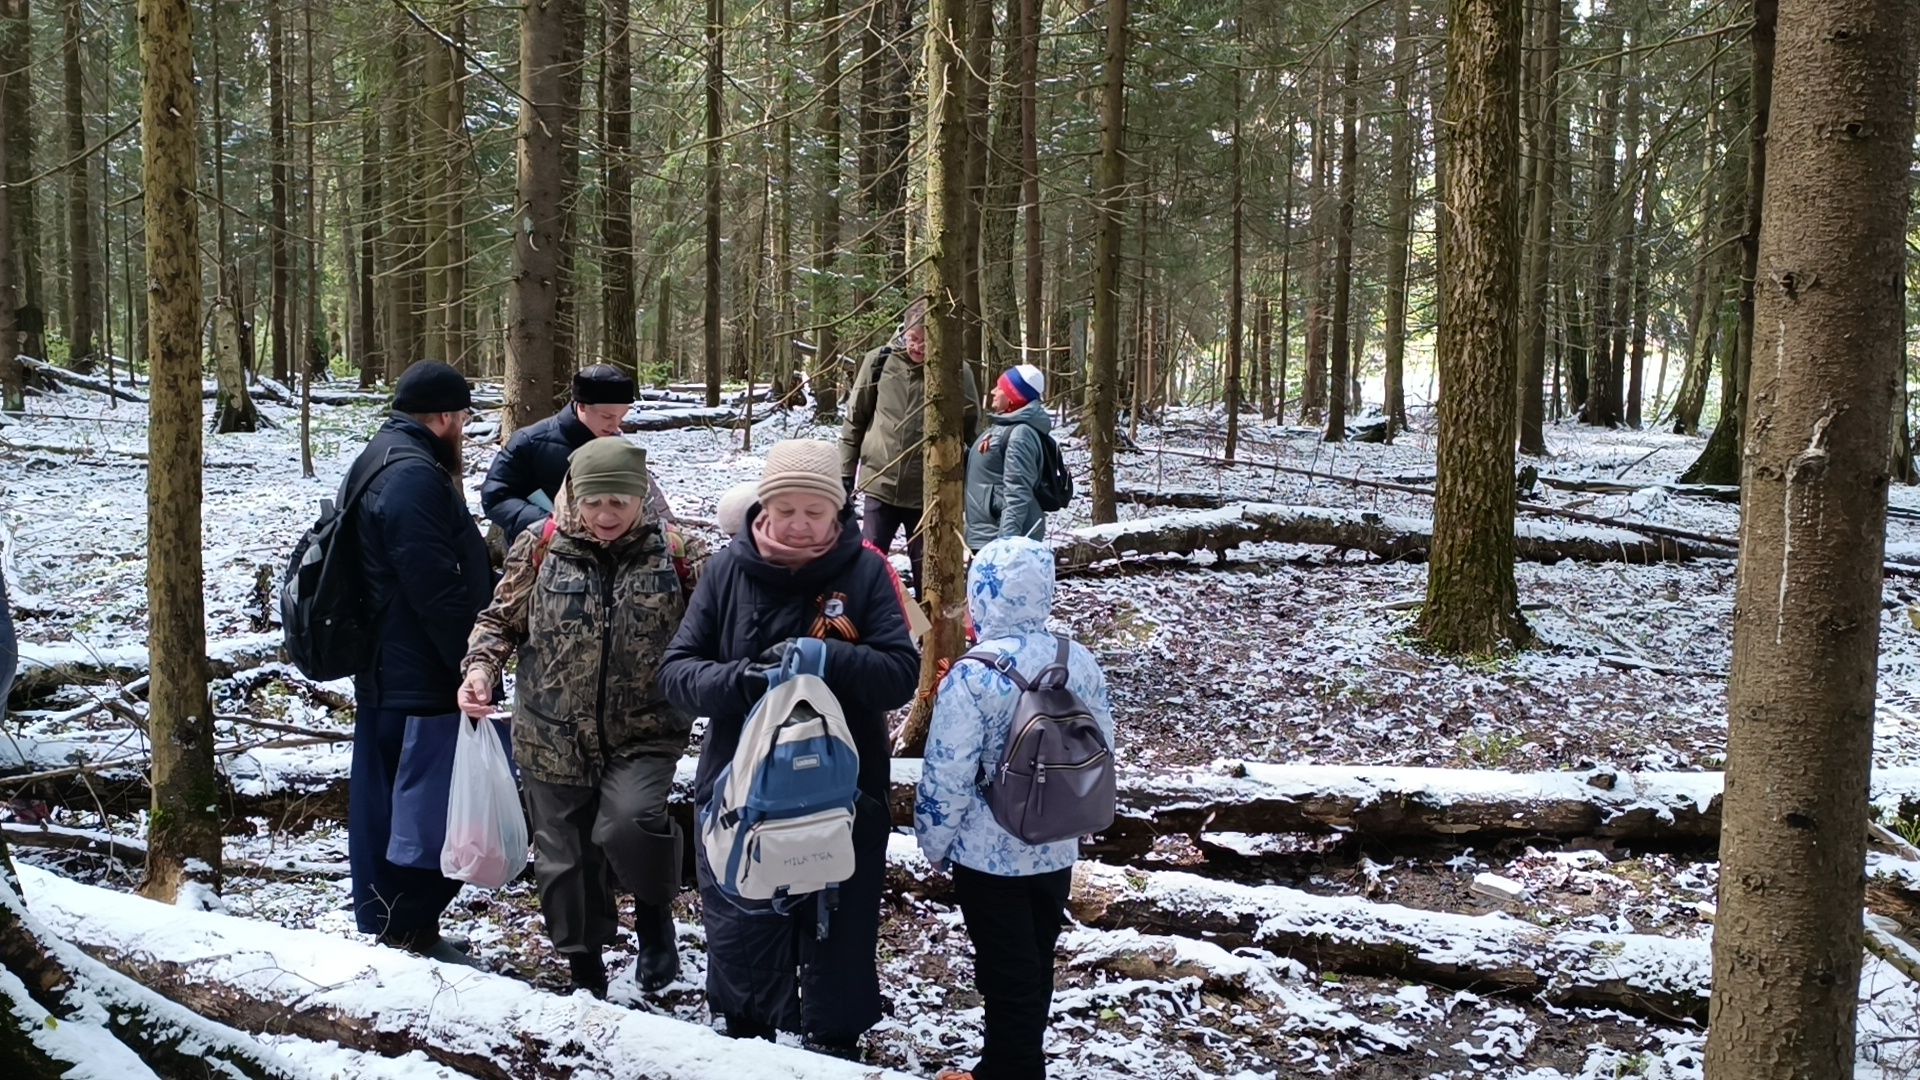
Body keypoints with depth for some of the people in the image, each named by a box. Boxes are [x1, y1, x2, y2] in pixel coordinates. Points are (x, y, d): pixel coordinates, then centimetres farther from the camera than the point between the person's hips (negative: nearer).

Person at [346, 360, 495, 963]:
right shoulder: (414, 476, -20)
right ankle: (410, 934, 7)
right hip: (421, 680, -11)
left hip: (385, 670, 11)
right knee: (424, 804, -2)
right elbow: (439, 589, -24)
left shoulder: (382, 459, 15)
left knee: (385, 797, 17)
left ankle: (390, 927, 29)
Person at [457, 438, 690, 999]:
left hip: (642, 735, -2)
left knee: (628, 823, -26)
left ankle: (655, 912, 6)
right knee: (565, 857, 12)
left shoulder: (671, 553, -5)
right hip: (553, 737, 2)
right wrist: (481, 666, -11)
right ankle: (585, 968, 35)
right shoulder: (541, 548, -3)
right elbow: (502, 618, 7)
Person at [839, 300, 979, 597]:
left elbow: (969, 431, 1)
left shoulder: (957, 372, -9)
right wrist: (846, 473, 5)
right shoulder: (878, 362, -4)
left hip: (929, 492, -1)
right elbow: (855, 421, 6)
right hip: (879, 486, 1)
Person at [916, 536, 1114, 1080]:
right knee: (1036, 964, 19)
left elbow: (948, 778, -18)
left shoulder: (972, 678, -22)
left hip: (988, 853, -6)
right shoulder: (1080, 661, -4)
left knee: (1006, 972, 7)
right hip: (1056, 849, 6)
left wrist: (935, 843, -2)